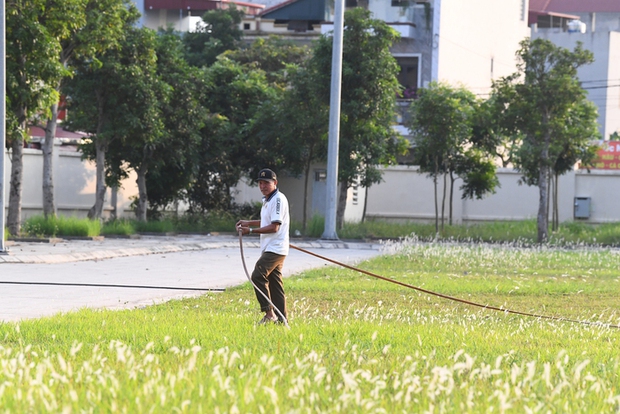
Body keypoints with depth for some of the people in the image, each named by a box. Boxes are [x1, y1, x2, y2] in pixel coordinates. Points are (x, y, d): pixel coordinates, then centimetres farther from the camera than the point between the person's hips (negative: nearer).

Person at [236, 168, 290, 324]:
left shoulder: (278, 199, -14)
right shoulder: (268, 200, 17)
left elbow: (274, 227, -21)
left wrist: (251, 231, -21)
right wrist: (249, 223, 22)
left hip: (275, 248, -10)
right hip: (269, 249, 10)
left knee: (258, 275, -20)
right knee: (274, 282, 11)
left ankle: (269, 313, -19)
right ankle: (281, 319, 14)